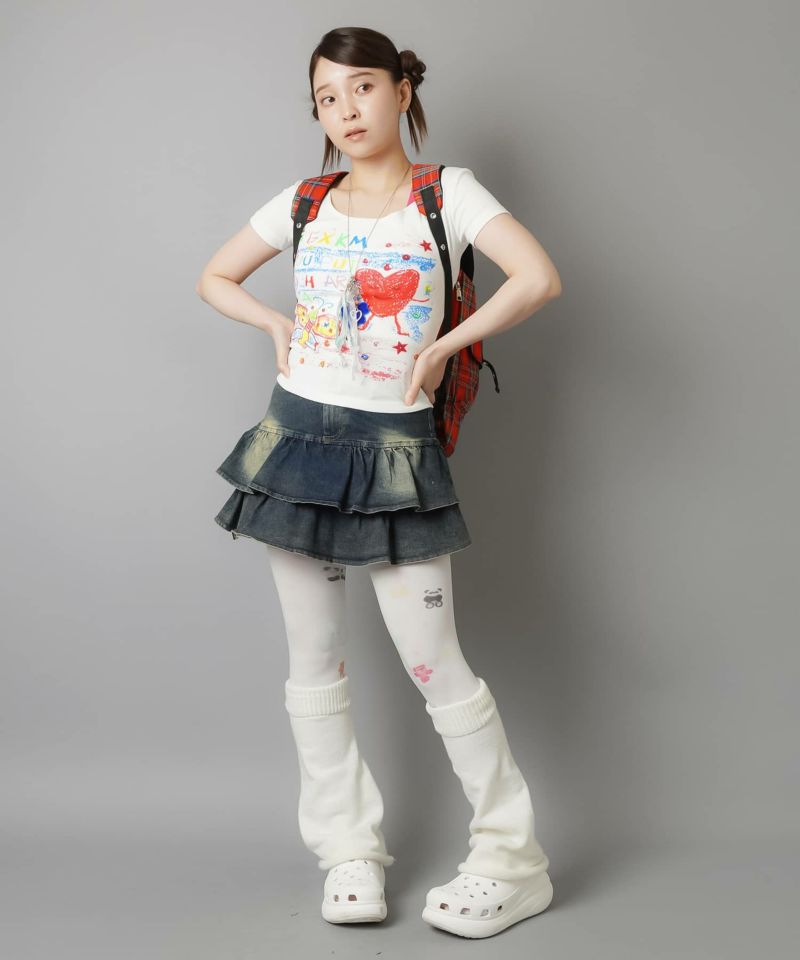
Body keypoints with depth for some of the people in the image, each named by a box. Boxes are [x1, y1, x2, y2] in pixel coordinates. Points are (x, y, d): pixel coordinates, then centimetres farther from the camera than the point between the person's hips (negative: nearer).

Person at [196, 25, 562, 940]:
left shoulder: (448, 193, -2)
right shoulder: (305, 204, 7)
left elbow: (539, 279, -17)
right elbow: (214, 278, 20)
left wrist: (441, 347, -12)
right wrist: (278, 325, 4)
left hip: (393, 454, -4)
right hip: (298, 438, 4)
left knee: (435, 664, -4)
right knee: (314, 660, 8)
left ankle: (513, 861, 11)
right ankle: (350, 849, 23)